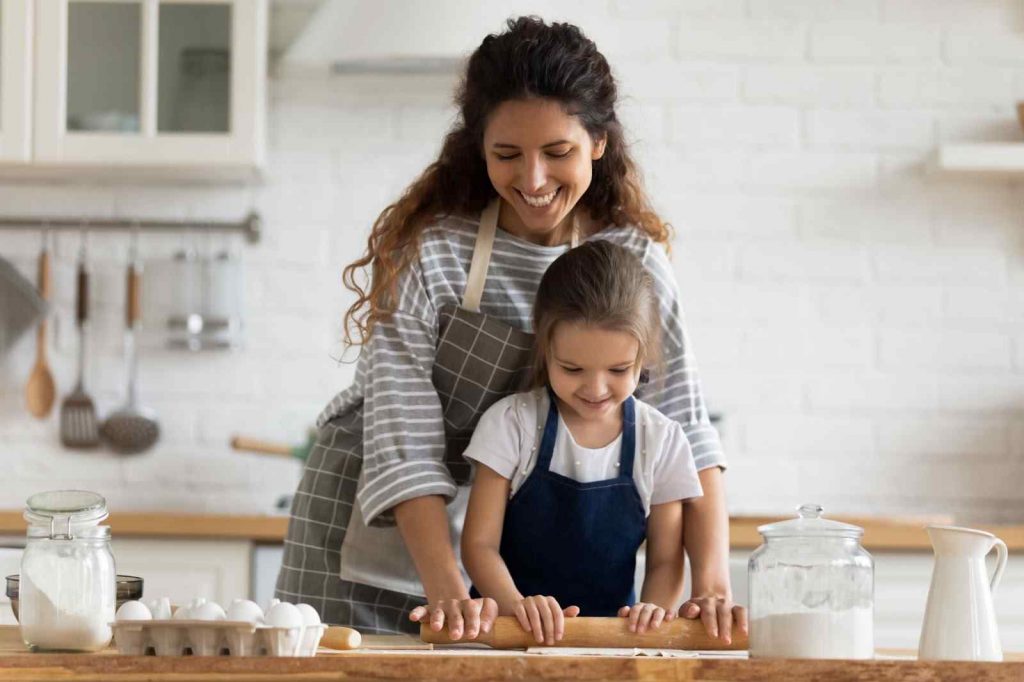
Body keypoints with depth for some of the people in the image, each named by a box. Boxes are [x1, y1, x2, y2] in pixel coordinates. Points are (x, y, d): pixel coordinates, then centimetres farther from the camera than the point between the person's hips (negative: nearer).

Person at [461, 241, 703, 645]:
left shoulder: (661, 441, 3)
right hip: (514, 633, -1)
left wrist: (654, 609, -15)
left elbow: (665, 560, 7)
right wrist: (515, 604, -22)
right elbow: (479, 543, -4)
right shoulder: (512, 423, -1)